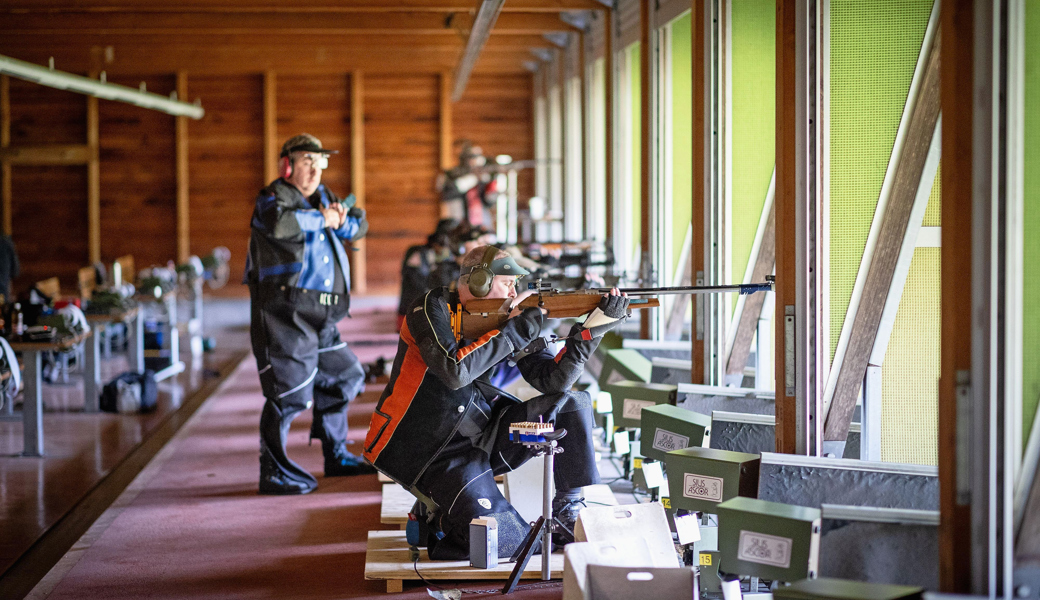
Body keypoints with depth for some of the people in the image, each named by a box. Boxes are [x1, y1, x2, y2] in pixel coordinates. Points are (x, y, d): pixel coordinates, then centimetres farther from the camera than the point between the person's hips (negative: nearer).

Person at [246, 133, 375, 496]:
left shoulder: (322, 196, 19)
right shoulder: (275, 196, -6)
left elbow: (359, 227, 19)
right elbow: (279, 221, -30)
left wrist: (344, 219, -4)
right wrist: (322, 219, -17)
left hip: (319, 316, 9)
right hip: (285, 312, -9)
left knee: (343, 377, 18)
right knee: (289, 390, -10)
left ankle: (335, 456, 32)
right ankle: (273, 472, -1)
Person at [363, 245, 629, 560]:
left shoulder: (505, 320, 4)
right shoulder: (433, 308, -13)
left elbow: (552, 380, -1)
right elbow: (455, 372, -29)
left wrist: (590, 330, -14)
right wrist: (514, 332, -21)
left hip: (480, 436, 7)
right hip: (434, 452, -7)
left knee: (573, 406, -6)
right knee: (504, 541, -22)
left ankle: (572, 517, 2)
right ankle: (439, 520, 9)